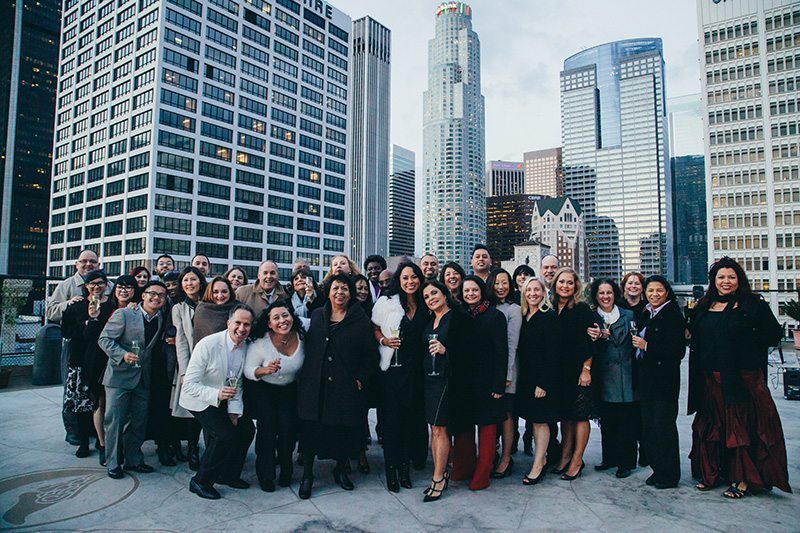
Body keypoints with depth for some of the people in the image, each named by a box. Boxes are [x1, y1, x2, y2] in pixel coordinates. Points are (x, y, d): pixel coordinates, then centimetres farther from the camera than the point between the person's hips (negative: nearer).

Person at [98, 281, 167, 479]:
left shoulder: (161, 320, 6)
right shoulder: (123, 314, -9)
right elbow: (104, 339, -11)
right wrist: (122, 355, -24)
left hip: (143, 378, 5)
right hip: (119, 375, -5)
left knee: (138, 421, 13)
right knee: (115, 420, 1)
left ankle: (134, 460, 27)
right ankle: (113, 463, 16)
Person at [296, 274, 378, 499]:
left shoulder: (361, 321, 0)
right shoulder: (316, 316, 8)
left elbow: (371, 355, 1)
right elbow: (307, 345, 11)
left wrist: (360, 378, -5)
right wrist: (307, 373, 4)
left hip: (346, 386, -1)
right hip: (315, 385, 2)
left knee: (345, 430, 7)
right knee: (311, 428, 4)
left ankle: (340, 469, 31)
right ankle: (307, 474, 21)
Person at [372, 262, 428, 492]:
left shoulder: (425, 305, 8)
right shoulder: (386, 302, -1)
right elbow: (375, 329, 4)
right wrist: (384, 340, -14)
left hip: (416, 371, 3)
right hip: (391, 369, -3)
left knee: (412, 418, 7)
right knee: (391, 418, 1)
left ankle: (405, 466, 23)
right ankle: (391, 468, 15)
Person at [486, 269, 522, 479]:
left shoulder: (513, 310, -4)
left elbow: (512, 344, -9)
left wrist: (506, 374, -13)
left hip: (504, 371, -5)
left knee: (505, 414, 2)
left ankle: (506, 458, 12)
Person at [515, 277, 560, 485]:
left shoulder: (549, 316, -11)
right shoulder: (523, 316, 10)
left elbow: (552, 353, -16)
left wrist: (543, 382, -19)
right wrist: (522, 376, 7)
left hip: (543, 376, -7)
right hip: (526, 375, 7)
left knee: (540, 420, 1)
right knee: (533, 419, 13)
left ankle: (538, 466, 10)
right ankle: (542, 459, 26)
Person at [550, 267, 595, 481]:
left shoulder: (582, 309, -6)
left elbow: (589, 342, -10)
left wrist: (586, 369, -14)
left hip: (579, 369, -5)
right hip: (559, 371, 5)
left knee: (580, 414, 1)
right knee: (565, 414, 12)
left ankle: (577, 460, 9)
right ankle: (565, 456, 23)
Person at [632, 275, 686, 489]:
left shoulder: (674, 316, -10)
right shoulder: (646, 315, 13)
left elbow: (678, 351, -17)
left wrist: (647, 346, -17)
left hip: (665, 380, -7)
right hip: (646, 379, 8)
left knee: (663, 426, -1)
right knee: (648, 426, 11)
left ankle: (669, 475, 12)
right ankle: (657, 469, 23)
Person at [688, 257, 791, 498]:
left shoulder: (753, 305, -2)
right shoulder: (703, 308, 10)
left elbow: (774, 335, -4)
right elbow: (696, 341, 17)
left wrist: (745, 340, -5)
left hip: (743, 378, -4)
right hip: (710, 379, 5)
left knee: (742, 427, 1)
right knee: (710, 427, 11)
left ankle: (742, 479, 11)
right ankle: (712, 473, 23)